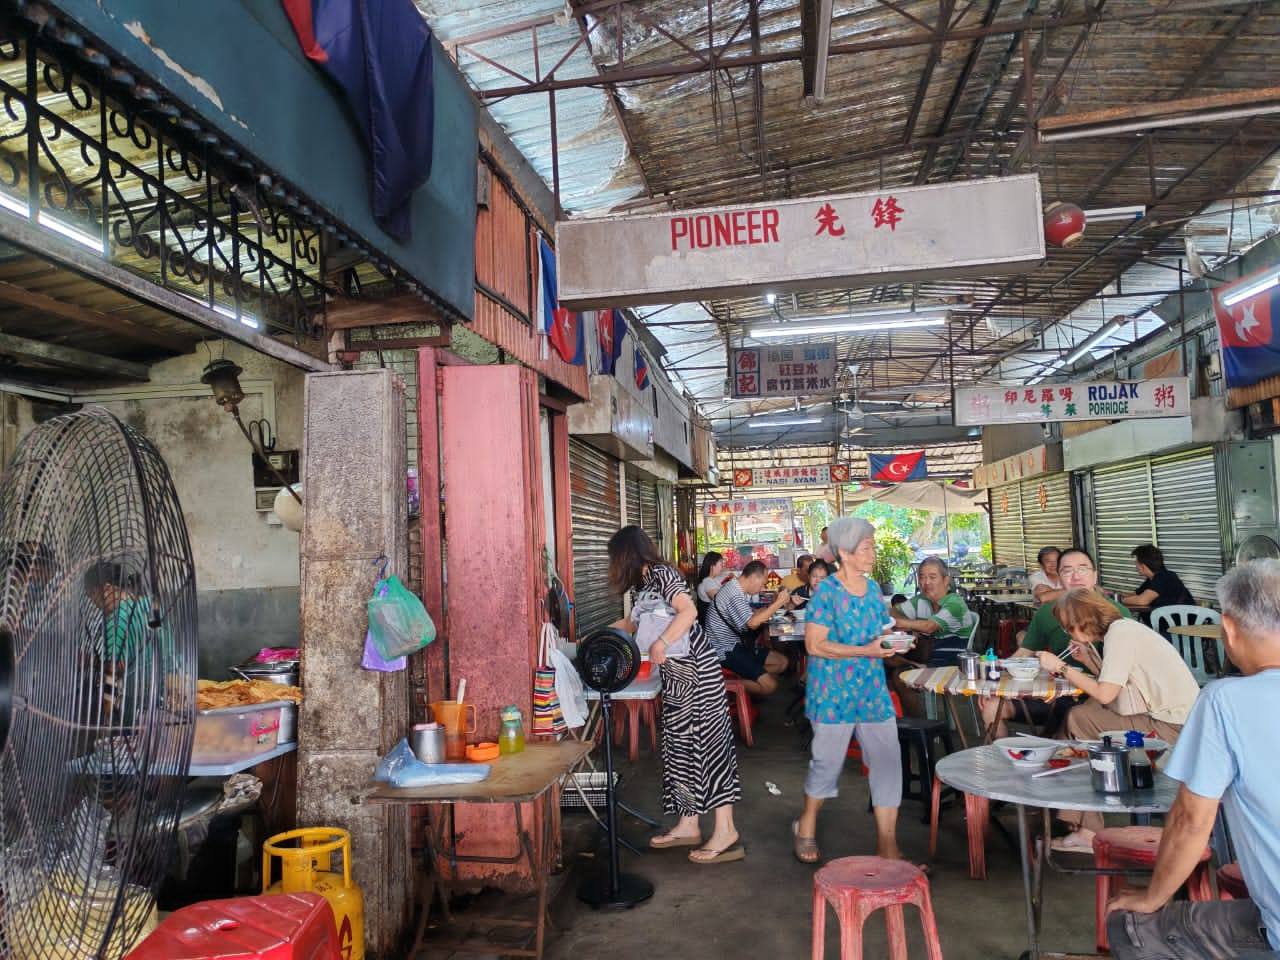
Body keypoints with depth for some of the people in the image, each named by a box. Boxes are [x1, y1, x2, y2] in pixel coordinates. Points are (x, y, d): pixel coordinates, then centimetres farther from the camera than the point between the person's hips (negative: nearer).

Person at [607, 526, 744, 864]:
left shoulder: (661, 574, -12)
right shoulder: (643, 583, 15)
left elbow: (689, 611, -26)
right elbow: (637, 624, 31)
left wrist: (661, 644, -28)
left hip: (697, 670, -9)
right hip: (675, 675, 9)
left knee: (708, 741, -7)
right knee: (680, 744, 10)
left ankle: (725, 831, -4)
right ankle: (688, 826, 18)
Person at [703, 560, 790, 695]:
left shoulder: (736, 589, 12)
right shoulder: (734, 594, -22)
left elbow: (751, 615, 17)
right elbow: (752, 623, -28)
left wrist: (773, 604, 6)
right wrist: (778, 603, -21)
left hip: (735, 644, 11)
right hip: (726, 651, -11)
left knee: (782, 662, 10)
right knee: (769, 685, -18)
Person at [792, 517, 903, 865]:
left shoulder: (873, 587, 7)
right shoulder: (827, 591, -13)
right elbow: (814, 643, -17)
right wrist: (865, 651, -22)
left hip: (873, 691, 6)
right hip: (834, 691, -6)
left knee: (888, 761, 2)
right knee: (828, 762, 8)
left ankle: (887, 846, 14)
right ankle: (806, 827, 34)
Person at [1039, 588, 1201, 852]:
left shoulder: (1119, 632, -14)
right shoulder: (1124, 627, 14)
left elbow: (1105, 694, -18)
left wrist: (1061, 667, -10)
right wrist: (1089, 660, 8)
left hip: (1173, 729, -9)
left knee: (1079, 719, -11)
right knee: (1084, 713, 4)